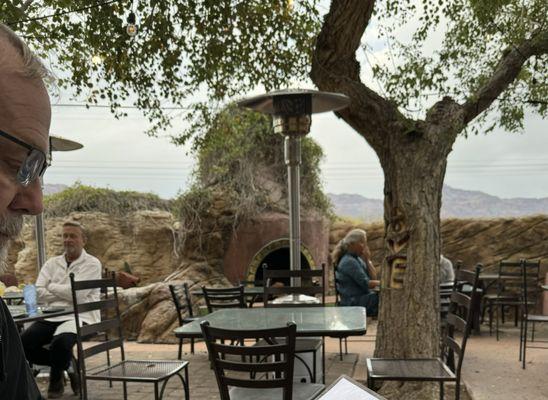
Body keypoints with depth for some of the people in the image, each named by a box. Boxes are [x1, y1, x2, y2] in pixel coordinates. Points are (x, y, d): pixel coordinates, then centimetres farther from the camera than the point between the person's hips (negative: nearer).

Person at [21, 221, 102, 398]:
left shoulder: (92, 264, 0)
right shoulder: (52, 263, 16)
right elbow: (39, 292, 4)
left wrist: (52, 286, 2)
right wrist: (65, 295, -7)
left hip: (79, 316, -5)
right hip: (52, 316, 5)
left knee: (61, 342, -34)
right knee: (23, 343, -19)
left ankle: (56, 377, 3)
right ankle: (66, 364, 6)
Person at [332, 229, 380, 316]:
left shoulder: (358, 259, 14)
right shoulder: (349, 262, -14)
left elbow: (373, 278, 8)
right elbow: (366, 284, -19)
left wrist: (367, 260, 0)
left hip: (363, 297, 9)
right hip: (353, 302, -9)